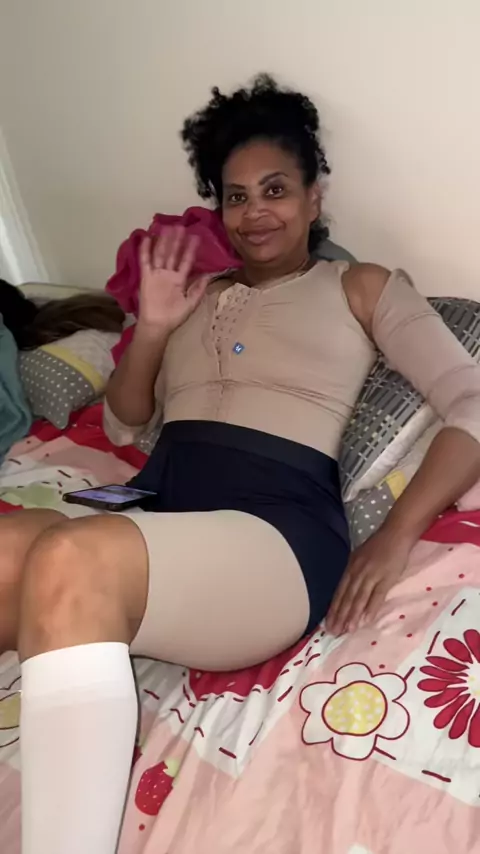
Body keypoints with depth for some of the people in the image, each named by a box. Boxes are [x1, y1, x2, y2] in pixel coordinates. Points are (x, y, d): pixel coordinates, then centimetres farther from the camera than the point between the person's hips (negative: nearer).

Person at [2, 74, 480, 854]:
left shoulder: (362, 289, 16)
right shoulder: (198, 295, 27)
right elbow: (123, 426, 28)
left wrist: (396, 539, -9)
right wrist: (152, 327, 10)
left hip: (277, 524, -4)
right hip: (153, 508, 5)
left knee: (69, 563, -34)